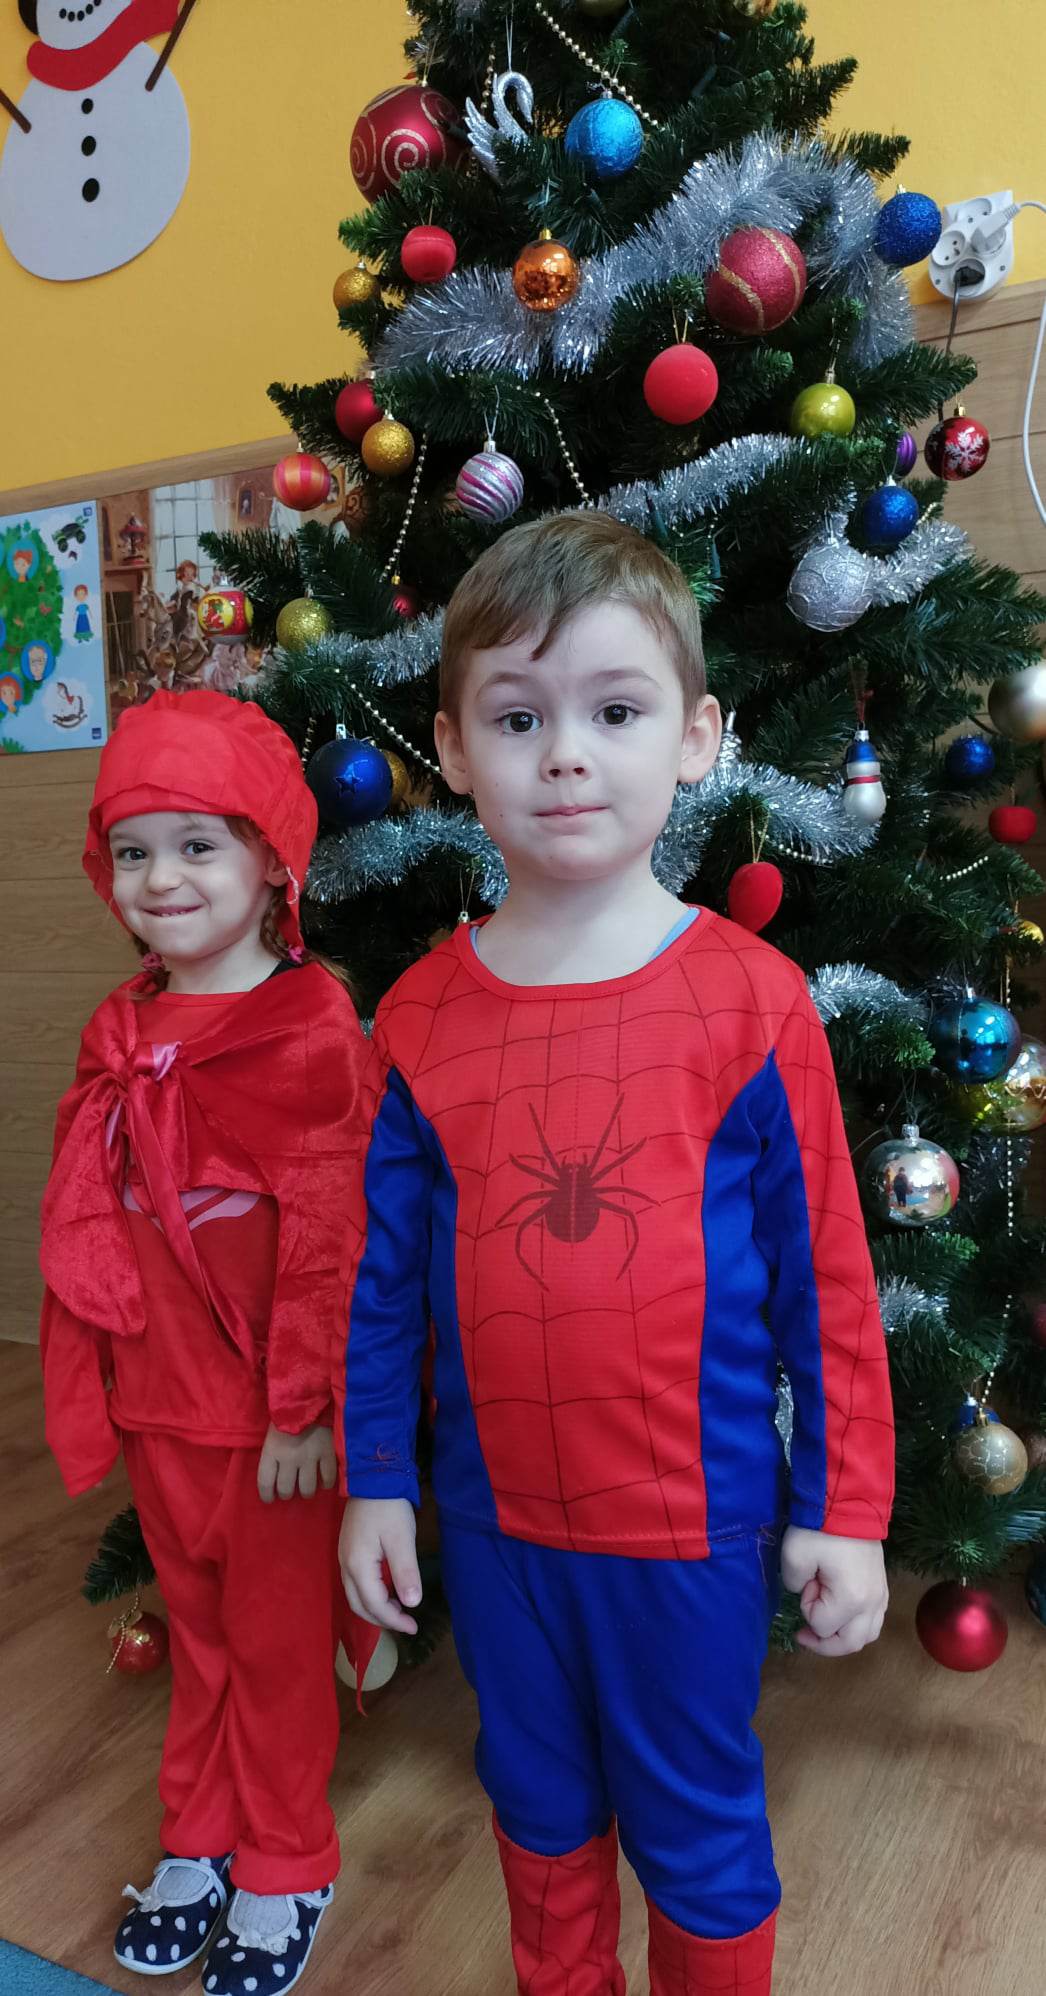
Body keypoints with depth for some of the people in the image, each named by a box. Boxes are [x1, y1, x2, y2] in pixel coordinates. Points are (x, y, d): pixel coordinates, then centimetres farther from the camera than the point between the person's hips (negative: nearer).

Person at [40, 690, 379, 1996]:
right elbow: (82, 1229, 9)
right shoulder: (120, 1034, 4)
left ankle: (283, 1870, 36)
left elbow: (329, 1238, -17)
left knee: (279, 1640, 13)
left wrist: (306, 1405, -15)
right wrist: (90, 1388, 9)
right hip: (159, 1400, 6)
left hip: (273, 1409, -5)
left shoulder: (312, 1029, -17)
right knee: (196, 1626, 23)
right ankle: (199, 1841, 44)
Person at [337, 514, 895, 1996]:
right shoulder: (420, 1017, -6)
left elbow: (826, 1274, -8)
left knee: (697, 1834, 19)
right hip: (495, 1513, 3)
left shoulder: (751, 1000, -13)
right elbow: (384, 1269, 2)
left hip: (695, 1515, -2)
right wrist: (377, 1480, 5)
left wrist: (843, 1508, -4)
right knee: (539, 1809, 25)